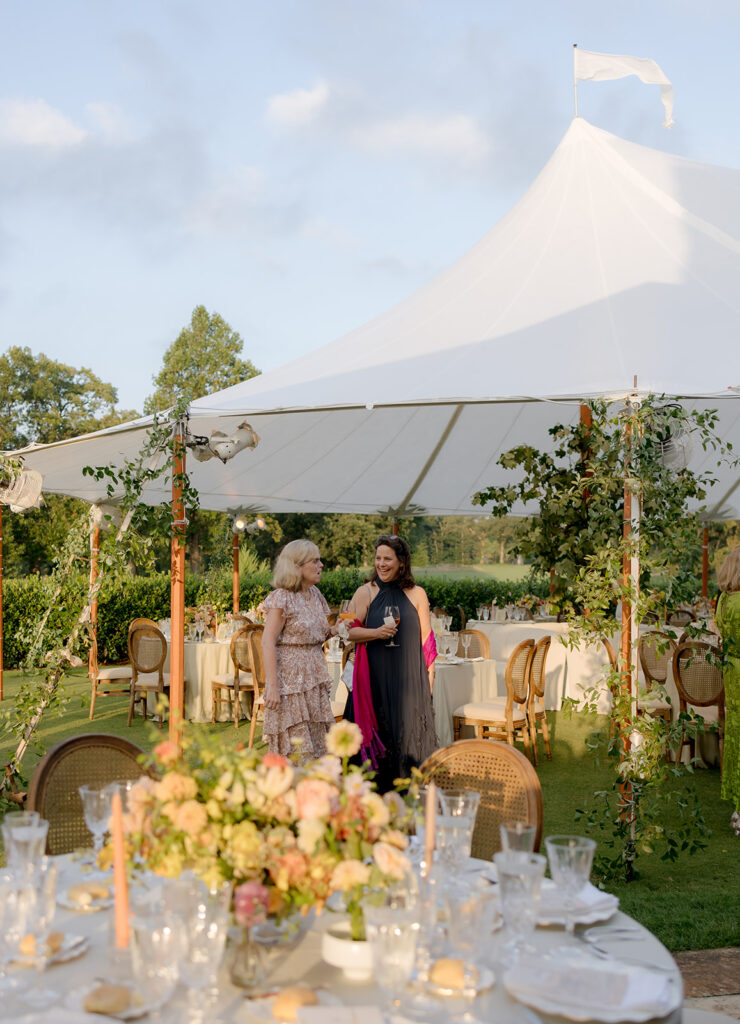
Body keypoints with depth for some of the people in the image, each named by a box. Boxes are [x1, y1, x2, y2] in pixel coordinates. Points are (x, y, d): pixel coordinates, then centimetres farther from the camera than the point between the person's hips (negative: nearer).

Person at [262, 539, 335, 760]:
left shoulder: (315, 594, 11)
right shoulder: (282, 598, -12)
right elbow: (268, 643, -16)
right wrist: (272, 686, -21)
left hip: (314, 677, 8)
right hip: (290, 676, -8)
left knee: (317, 743, 9)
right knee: (294, 746, -5)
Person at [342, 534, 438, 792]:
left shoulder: (416, 594, 5)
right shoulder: (365, 593, 4)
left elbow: (426, 636, 8)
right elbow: (350, 631, 1)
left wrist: (429, 674, 4)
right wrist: (375, 633, -16)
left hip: (408, 676, 0)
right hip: (374, 675, 0)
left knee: (408, 729, 1)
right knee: (376, 729, 1)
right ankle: (375, 787, 10)